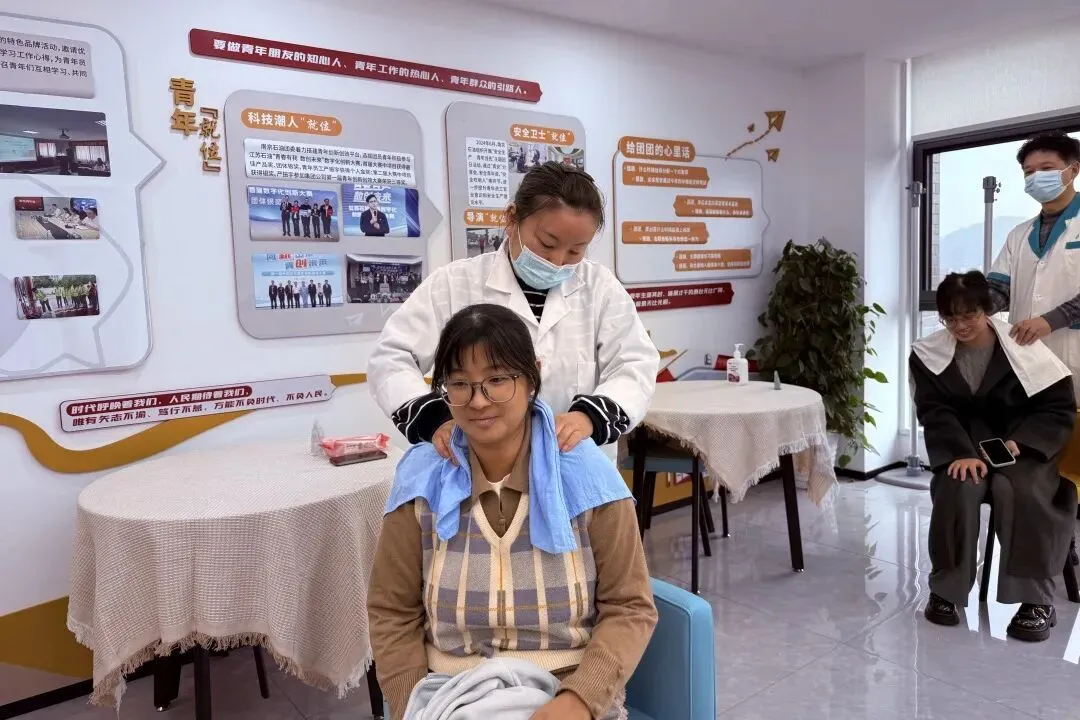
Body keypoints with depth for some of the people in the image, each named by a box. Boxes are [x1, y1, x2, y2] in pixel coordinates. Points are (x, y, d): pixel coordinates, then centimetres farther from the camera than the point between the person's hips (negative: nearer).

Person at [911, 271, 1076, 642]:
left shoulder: (1023, 348, -8)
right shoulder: (929, 355, -4)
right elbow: (936, 413, -7)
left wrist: (1019, 441, -19)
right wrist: (963, 453, -24)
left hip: (1022, 444, -1)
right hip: (963, 446, 1)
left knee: (1017, 491, -32)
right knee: (958, 488, -30)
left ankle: (1037, 599, -16)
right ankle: (946, 589, -12)